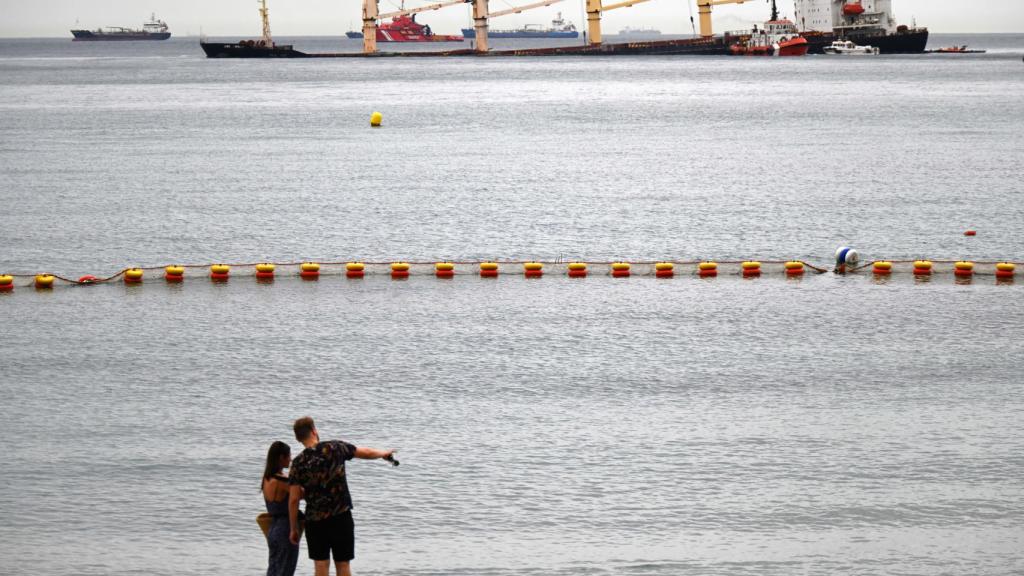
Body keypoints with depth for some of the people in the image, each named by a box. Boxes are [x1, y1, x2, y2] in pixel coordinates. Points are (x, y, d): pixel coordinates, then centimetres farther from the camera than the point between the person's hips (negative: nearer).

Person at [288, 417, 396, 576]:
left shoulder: (298, 463, -6)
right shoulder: (334, 448, -5)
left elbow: (293, 499, -7)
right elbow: (366, 453, 9)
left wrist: (294, 528, 3)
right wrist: (384, 453, 31)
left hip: (315, 521, 0)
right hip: (341, 517, 0)